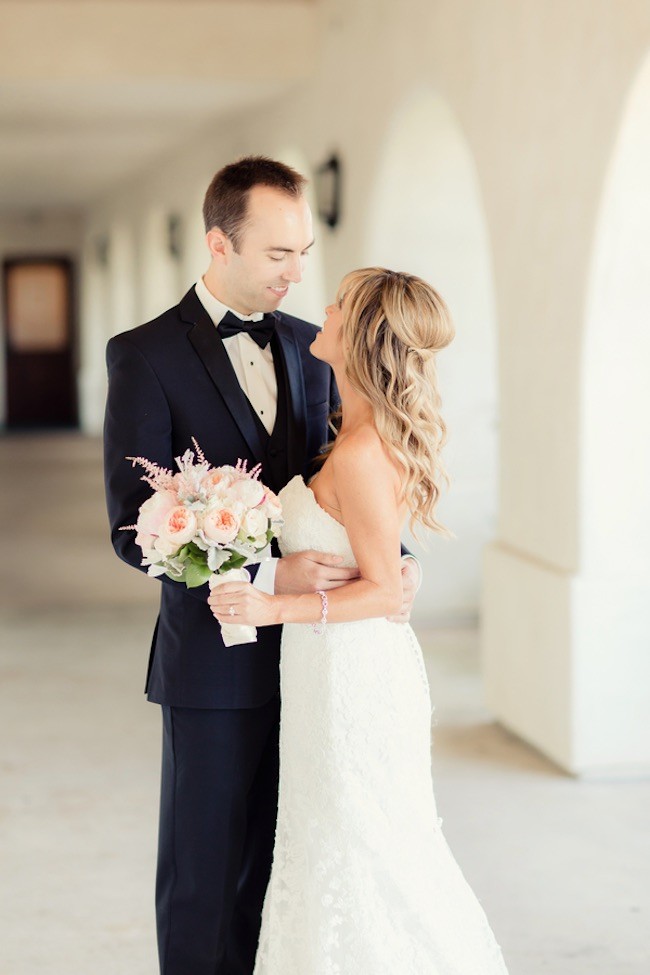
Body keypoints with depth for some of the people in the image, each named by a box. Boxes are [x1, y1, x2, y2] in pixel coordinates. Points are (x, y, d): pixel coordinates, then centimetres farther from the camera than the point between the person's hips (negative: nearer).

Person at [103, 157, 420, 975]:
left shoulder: (308, 348, 9)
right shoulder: (145, 356, -8)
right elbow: (135, 529, -14)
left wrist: (393, 561, -7)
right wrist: (265, 576, -25)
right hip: (217, 662, -4)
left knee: (280, 871, 12)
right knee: (204, 877, 7)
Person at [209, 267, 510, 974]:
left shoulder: (360, 454, -24)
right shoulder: (380, 433, 5)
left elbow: (383, 590, -20)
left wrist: (276, 607, -28)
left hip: (351, 674, -9)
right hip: (349, 667, 9)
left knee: (354, 852, 4)